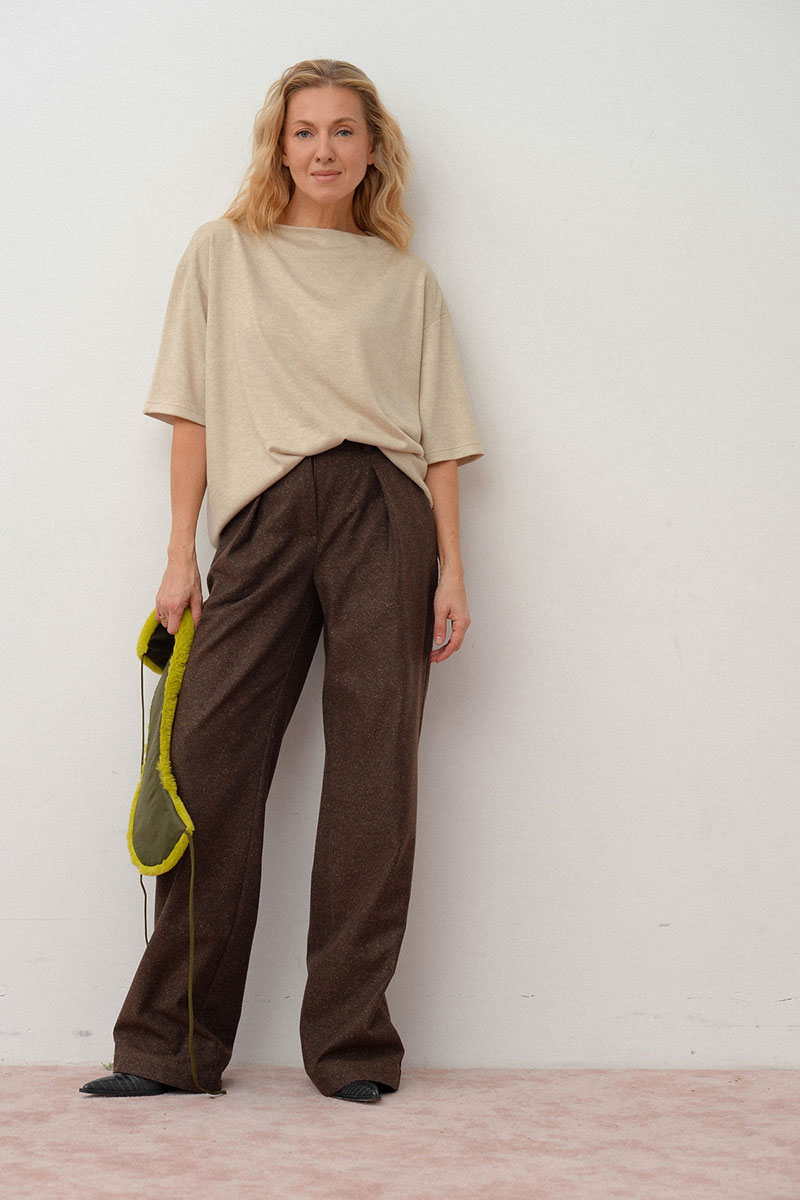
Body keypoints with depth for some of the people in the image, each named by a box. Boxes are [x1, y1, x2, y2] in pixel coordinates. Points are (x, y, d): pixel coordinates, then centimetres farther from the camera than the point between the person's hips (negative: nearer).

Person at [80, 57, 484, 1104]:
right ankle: (172, 1045, 3)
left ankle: (352, 1047, 2)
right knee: (208, 761, -6)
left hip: (383, 516, 0)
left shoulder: (405, 278, 15)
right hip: (262, 518, 0)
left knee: (375, 769, -4)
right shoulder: (223, 253, 15)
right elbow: (195, 412, 10)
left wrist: (452, 567, 1)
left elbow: (441, 437, 11)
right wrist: (181, 553, 2)